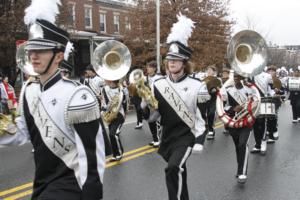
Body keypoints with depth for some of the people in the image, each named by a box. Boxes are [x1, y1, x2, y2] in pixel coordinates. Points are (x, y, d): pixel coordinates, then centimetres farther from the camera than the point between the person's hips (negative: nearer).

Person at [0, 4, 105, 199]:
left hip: (69, 184, -7)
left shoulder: (75, 96, -22)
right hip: (42, 181, 7)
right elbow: (23, 133, 13)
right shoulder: (28, 91, 2)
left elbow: (92, 156, -20)